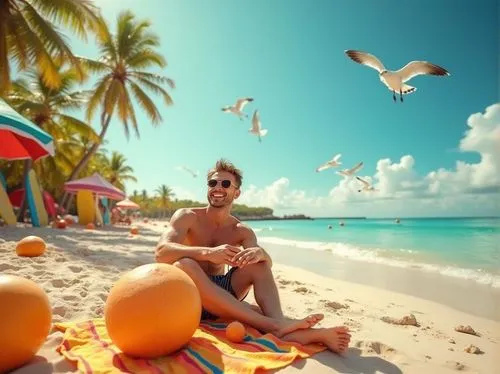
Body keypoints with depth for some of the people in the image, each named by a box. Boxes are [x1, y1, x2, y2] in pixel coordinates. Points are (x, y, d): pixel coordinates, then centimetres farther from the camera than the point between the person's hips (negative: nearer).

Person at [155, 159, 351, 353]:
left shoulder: (242, 231, 3)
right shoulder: (186, 216, -8)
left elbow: (267, 265, -10)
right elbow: (161, 252, -26)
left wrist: (260, 253, -36)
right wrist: (208, 253, -43)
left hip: (219, 292, 4)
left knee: (258, 262, -16)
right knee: (184, 264, -36)